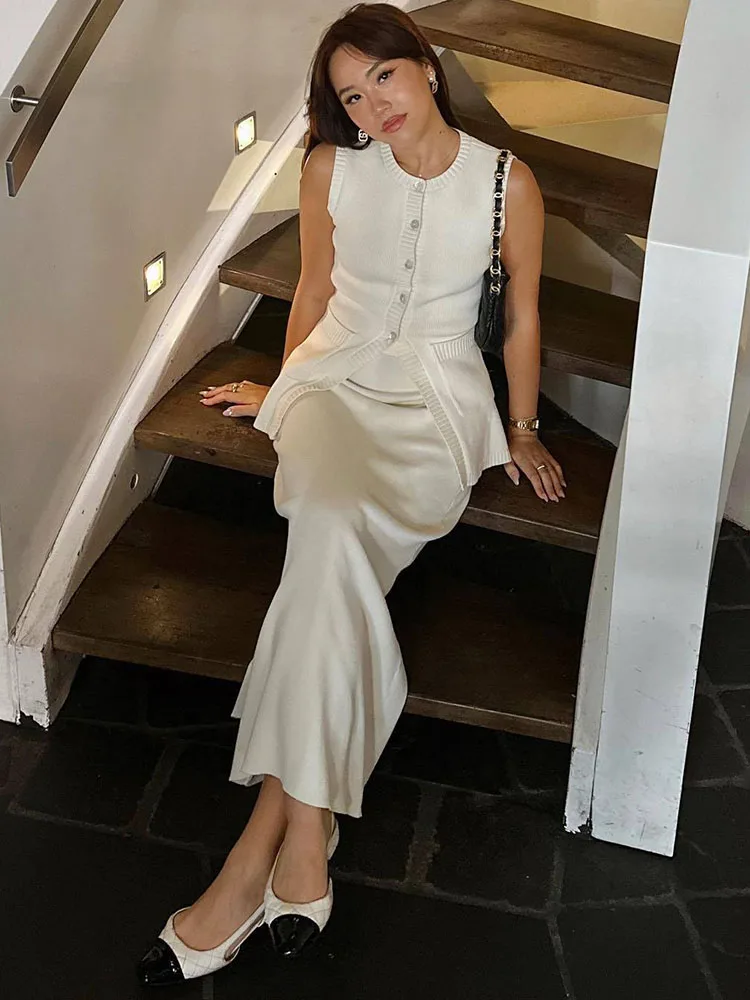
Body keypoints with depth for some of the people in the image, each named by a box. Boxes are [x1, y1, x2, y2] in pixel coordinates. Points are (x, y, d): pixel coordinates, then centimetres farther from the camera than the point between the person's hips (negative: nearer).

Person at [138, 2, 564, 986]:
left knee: (333, 539, -33)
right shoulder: (332, 167, 3)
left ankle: (264, 840, -31)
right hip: (337, 374, 2)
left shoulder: (507, 184, -2)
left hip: (438, 397, -1)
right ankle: (303, 844, -33)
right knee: (332, 526, -34)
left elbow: (522, 316, 9)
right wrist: (285, 389, 22)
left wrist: (523, 431, 14)